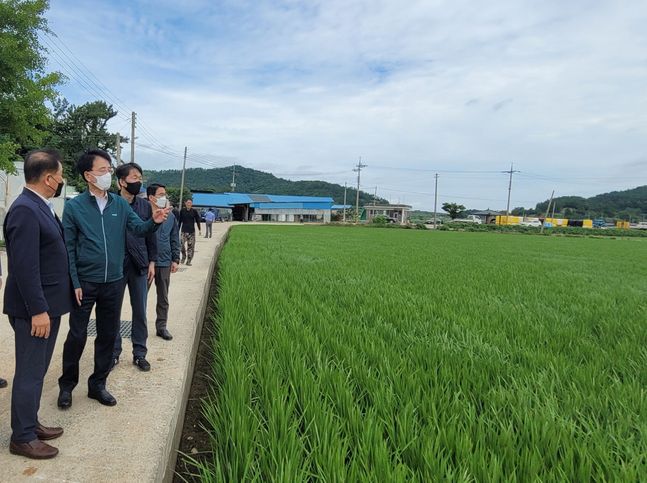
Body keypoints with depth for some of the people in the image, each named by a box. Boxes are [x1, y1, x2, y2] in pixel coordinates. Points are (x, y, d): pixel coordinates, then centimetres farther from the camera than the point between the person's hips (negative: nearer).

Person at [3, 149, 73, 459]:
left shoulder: (40, 206, 10)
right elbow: (25, 267, -24)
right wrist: (38, 310, -22)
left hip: (48, 304, 9)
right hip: (35, 309, -9)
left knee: (37, 370, 20)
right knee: (29, 373, 4)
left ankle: (30, 423, 34)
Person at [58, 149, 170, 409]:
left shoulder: (120, 203, 4)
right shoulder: (74, 206, -6)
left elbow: (138, 227, -6)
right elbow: (68, 248, -5)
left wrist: (154, 221, -29)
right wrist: (74, 283, -10)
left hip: (114, 282, 3)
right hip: (85, 282, -3)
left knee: (108, 334, 12)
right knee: (77, 335, 6)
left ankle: (97, 384, 28)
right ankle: (67, 384, 28)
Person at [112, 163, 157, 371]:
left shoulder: (145, 206, 3)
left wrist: (152, 262, 4)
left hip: (139, 266, 3)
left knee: (140, 311, 9)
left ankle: (139, 353, 21)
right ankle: (114, 352, 24)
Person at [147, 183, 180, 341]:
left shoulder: (170, 217, 6)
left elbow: (175, 240, 11)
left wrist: (176, 260, 7)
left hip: (165, 263, 4)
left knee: (163, 298, 12)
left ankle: (161, 326, 24)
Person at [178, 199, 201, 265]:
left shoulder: (194, 211, 1)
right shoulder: (182, 211, 2)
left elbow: (197, 220, 6)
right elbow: (180, 221, 7)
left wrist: (199, 229, 3)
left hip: (192, 231, 0)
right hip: (184, 230, 0)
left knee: (191, 246, -1)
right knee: (183, 245, -7)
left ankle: (189, 261, 7)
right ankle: (183, 257, 16)